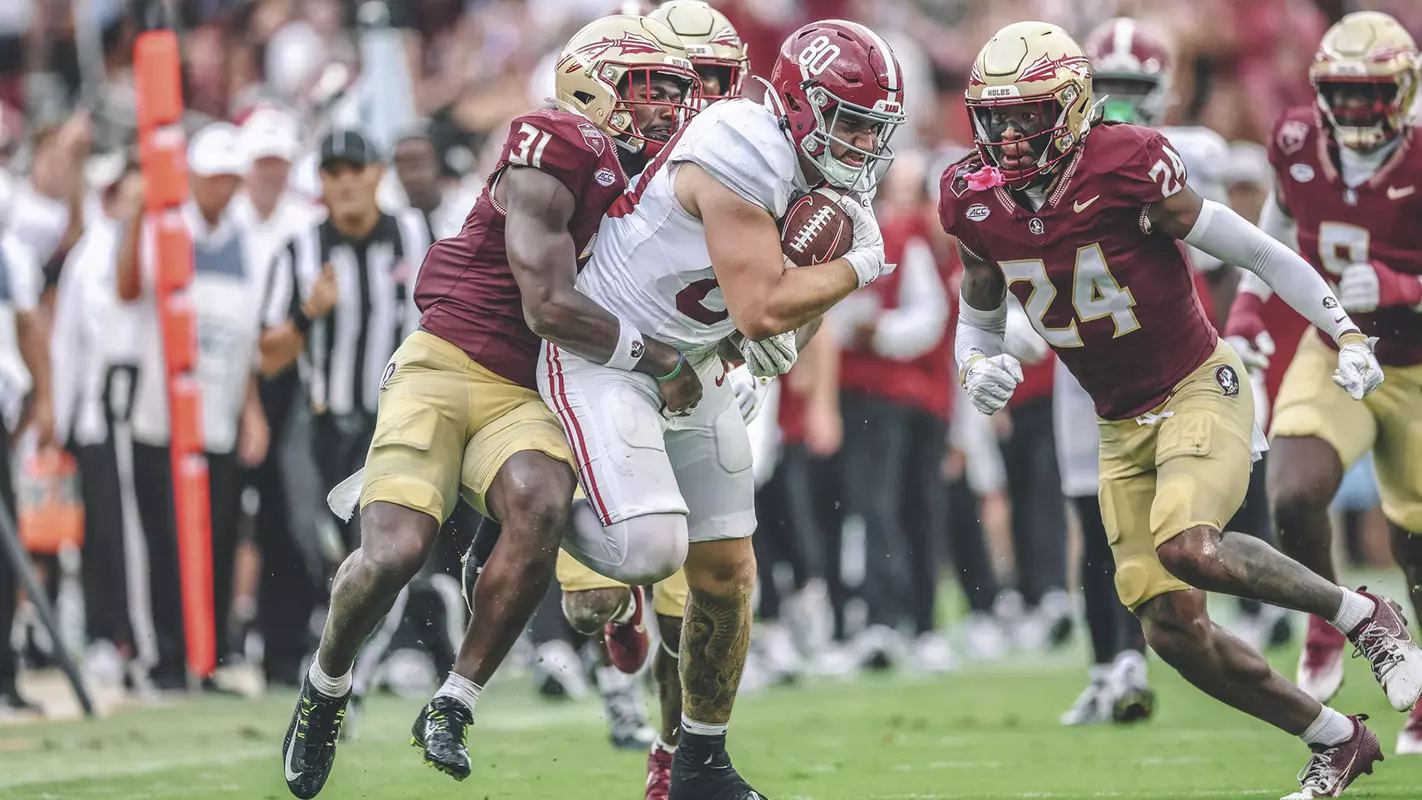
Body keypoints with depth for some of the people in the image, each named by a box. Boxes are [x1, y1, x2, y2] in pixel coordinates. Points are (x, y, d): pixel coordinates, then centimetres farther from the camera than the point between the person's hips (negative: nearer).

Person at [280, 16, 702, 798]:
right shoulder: (556, 158, -14)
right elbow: (549, 307, -20)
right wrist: (662, 360, -13)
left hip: (526, 399, 6)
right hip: (445, 368, -6)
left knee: (542, 507, -28)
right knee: (393, 554, -20)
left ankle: (453, 705, -15)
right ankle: (326, 686, 13)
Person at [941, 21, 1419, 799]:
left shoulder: (1127, 172, -19)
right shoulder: (980, 205, -3)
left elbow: (1255, 252, -11)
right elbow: (978, 320, 12)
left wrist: (1346, 334, -12)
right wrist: (976, 368, -11)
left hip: (1199, 392, -6)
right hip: (1121, 428, 6)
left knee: (1187, 548, -32)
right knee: (1172, 628, -2)